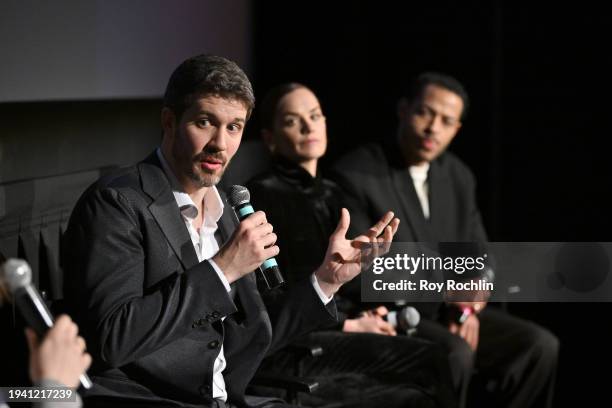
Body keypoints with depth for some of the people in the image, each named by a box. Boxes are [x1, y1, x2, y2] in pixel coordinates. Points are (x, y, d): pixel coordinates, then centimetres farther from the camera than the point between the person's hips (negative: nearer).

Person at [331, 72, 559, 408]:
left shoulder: (459, 176, 10)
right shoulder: (355, 175, -11)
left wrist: (469, 306, -10)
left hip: (450, 311, 6)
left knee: (539, 346, -12)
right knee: (455, 354, -33)